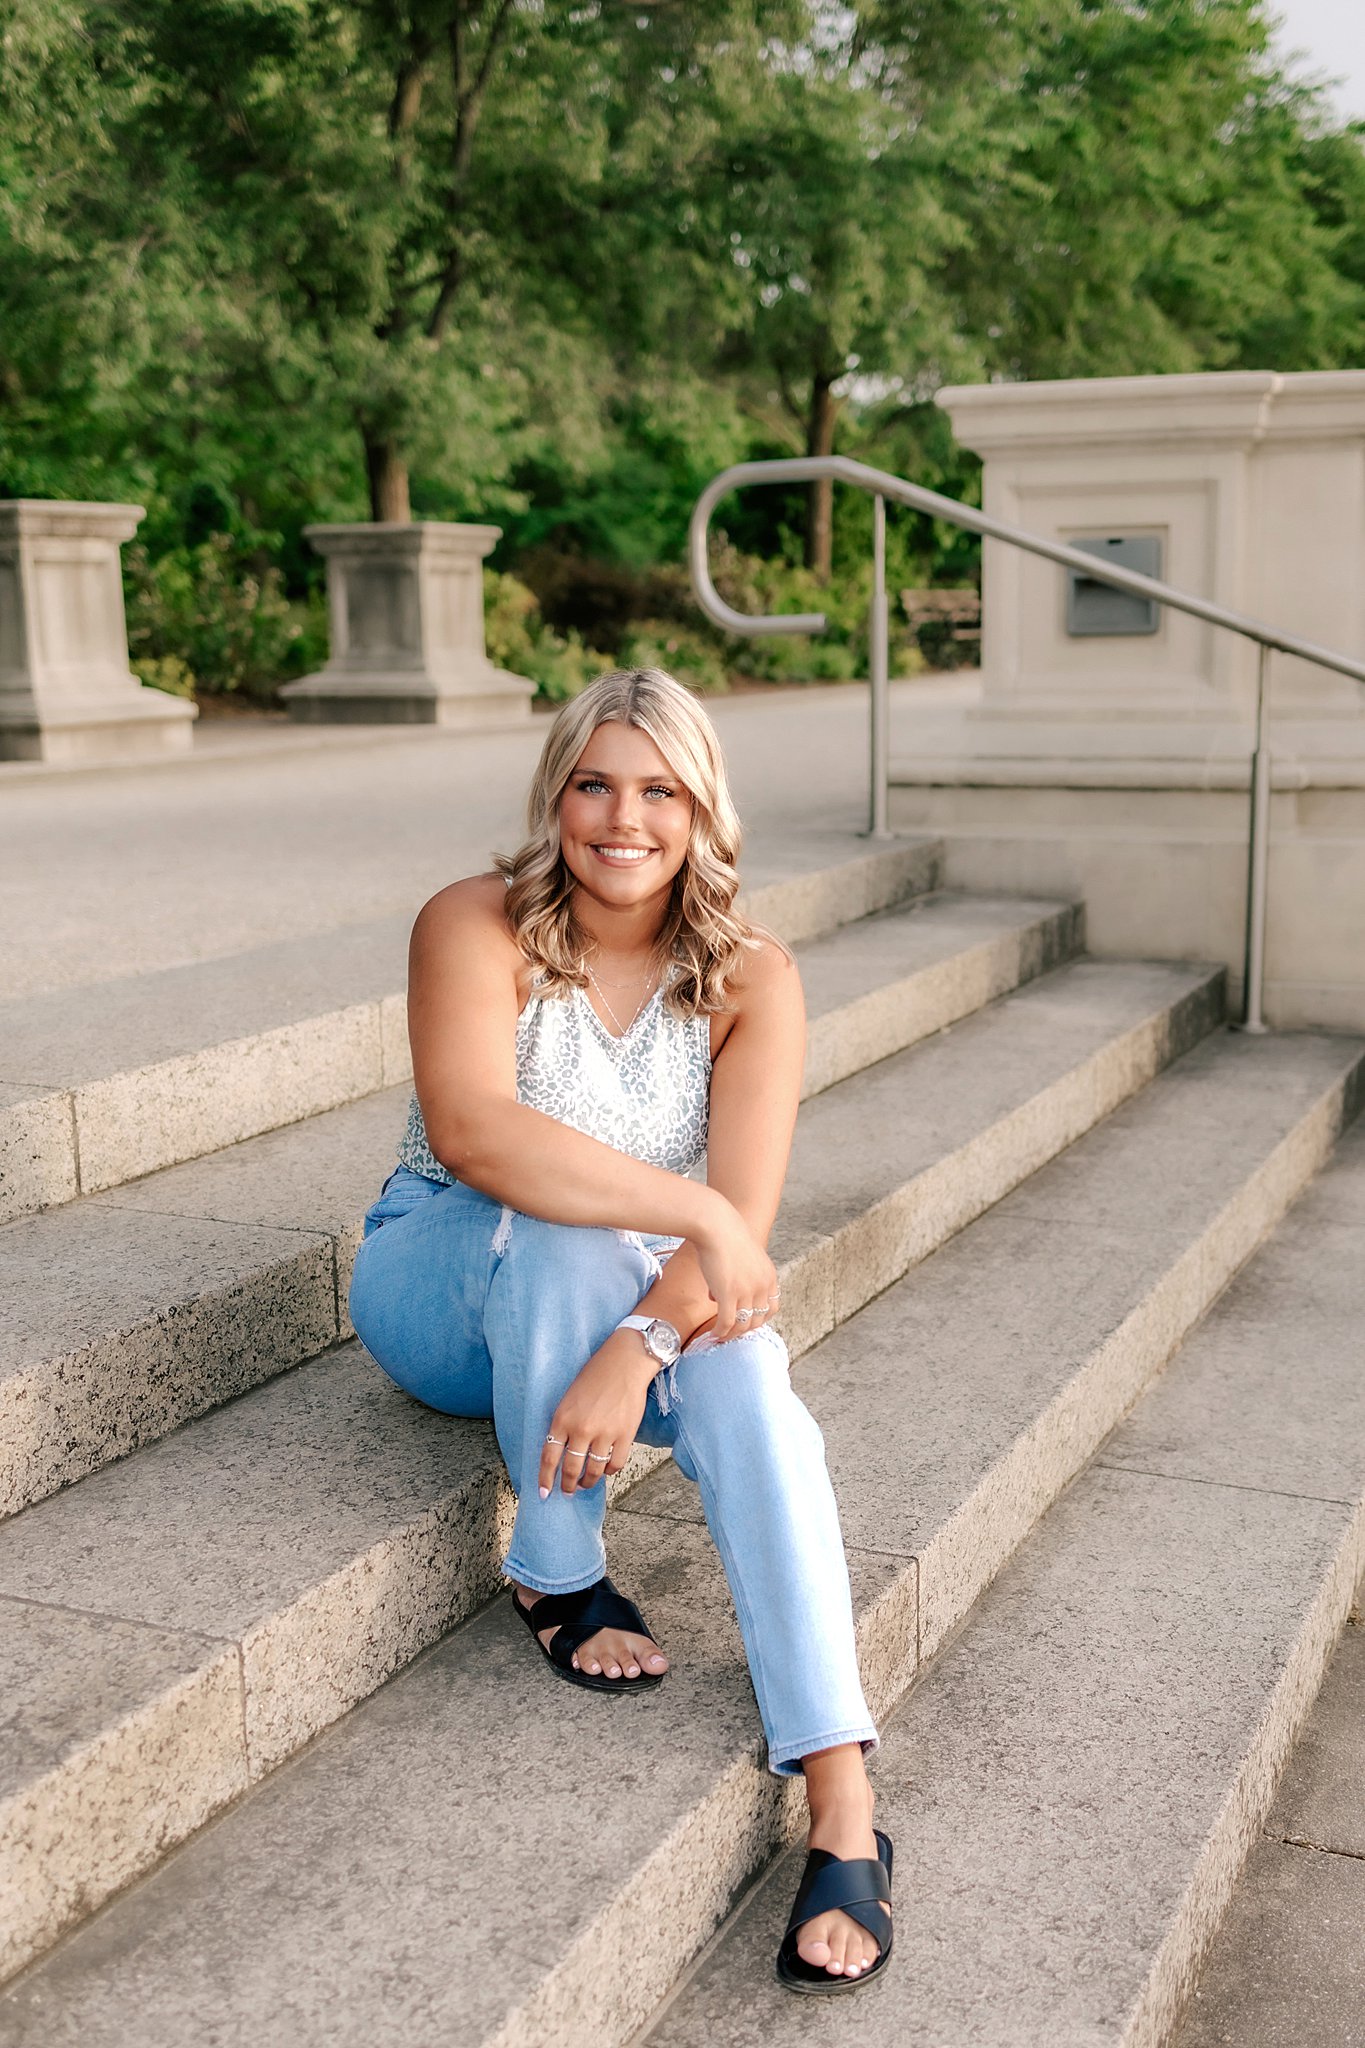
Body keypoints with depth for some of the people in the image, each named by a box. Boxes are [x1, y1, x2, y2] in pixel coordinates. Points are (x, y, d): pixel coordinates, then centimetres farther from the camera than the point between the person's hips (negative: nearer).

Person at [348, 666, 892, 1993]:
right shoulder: (478, 926, -16)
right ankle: (559, 1576, -15)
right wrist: (696, 1214, -38)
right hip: (445, 1290, -2)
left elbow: (746, 1217, -19)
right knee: (555, 1228, -36)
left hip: (634, 1294, 2)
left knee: (745, 1378, -30)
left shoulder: (749, 977, -8)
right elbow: (471, 1131, -35)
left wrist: (641, 1346, -36)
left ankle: (842, 1810, -31)